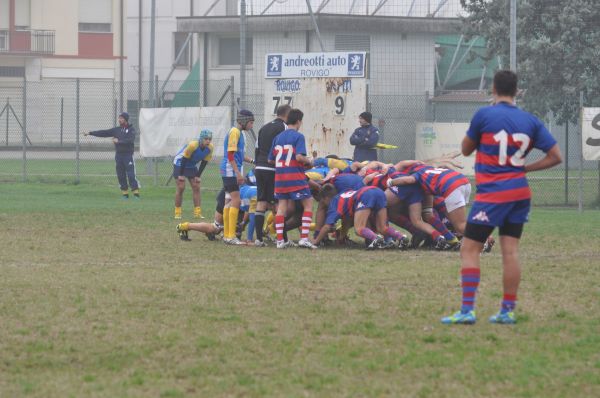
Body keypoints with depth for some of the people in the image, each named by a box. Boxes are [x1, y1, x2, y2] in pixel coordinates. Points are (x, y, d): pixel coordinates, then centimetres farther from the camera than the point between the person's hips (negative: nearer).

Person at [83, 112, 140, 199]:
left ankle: (136, 193, -8)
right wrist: (90, 133, 3)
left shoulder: (131, 129, -1)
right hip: (118, 155, 5)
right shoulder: (116, 130, 11)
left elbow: (130, 140, -17)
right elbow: (103, 133, 8)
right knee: (120, 175, 4)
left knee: (131, 174, -10)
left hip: (128, 155, -5)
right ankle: (125, 193, 10)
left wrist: (119, 141, -20)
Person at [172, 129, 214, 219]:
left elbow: (204, 162, -4)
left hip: (192, 166, 6)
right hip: (180, 164, -6)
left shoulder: (210, 148, -16)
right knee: (181, 187, -11)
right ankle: (177, 213, -4)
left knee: (196, 187, -2)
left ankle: (197, 213, 0)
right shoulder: (192, 145, -33)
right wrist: (181, 174, -21)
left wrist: (198, 176, -3)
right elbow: (184, 159, -26)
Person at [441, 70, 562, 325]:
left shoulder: (484, 115, -8)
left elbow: (466, 150, 4)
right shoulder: (530, 121, 5)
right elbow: (556, 157, 4)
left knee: (469, 249, -2)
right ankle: (507, 311, 6)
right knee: (510, 251, 7)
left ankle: (467, 310, -11)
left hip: (491, 194, -5)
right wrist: (525, 168, 9)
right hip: (520, 194, 5)